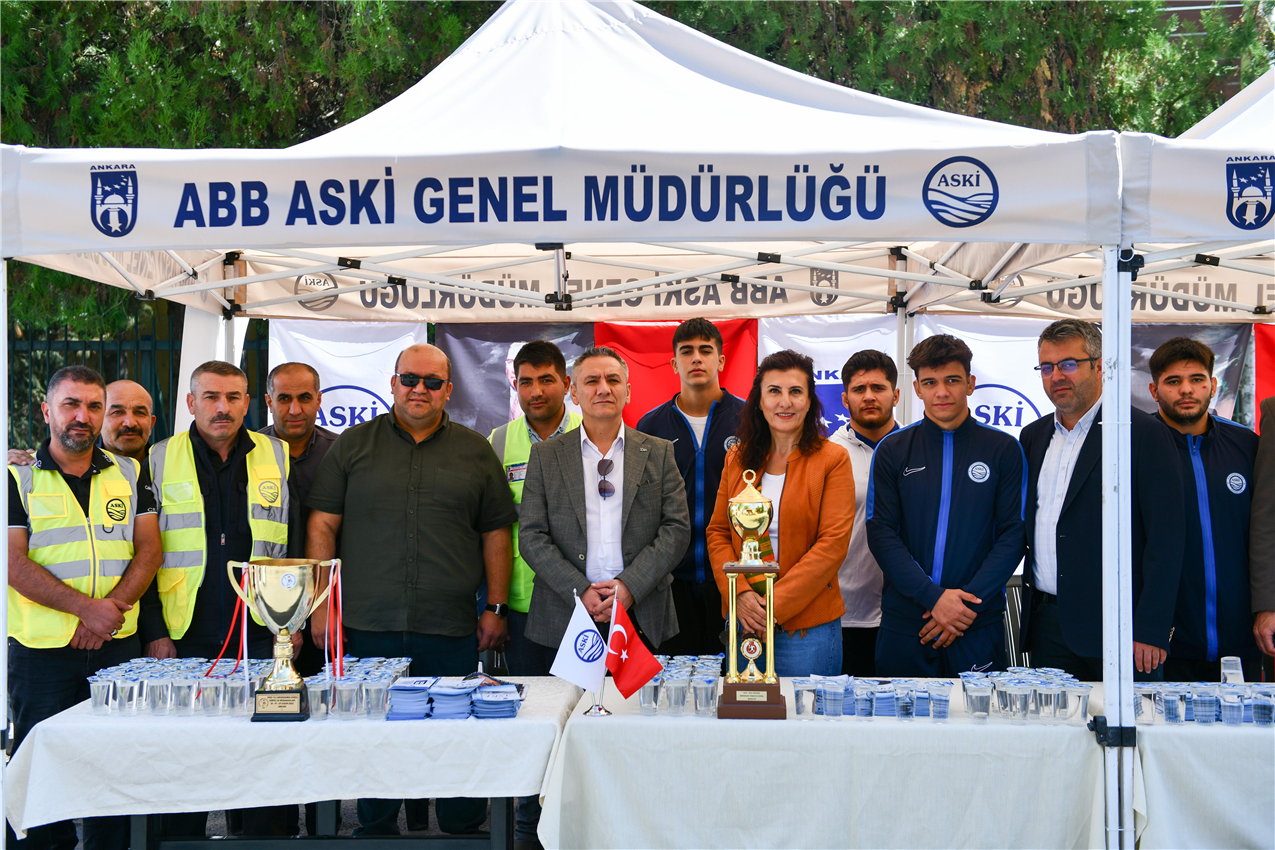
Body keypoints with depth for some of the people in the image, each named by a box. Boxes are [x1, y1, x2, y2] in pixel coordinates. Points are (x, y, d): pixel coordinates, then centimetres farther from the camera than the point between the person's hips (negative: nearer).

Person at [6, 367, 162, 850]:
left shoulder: (130, 475, 11)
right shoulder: (18, 478, 2)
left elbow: (148, 549, 5)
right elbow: (13, 561, -8)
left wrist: (114, 606, -12)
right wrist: (85, 607, -17)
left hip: (117, 645, 2)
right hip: (41, 648, -2)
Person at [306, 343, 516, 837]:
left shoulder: (475, 452, 10)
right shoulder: (353, 445, 8)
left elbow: (495, 532, 11)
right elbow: (322, 524, 6)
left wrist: (496, 607, 4)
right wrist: (322, 602, -1)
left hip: (451, 631, 0)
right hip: (368, 629, 0)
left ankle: (463, 832, 15)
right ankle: (377, 833, 20)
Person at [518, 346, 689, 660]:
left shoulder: (659, 452, 8)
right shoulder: (545, 456, 7)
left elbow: (677, 528, 1)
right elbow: (531, 537, 0)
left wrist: (629, 586, -12)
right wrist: (580, 591, -12)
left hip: (643, 617, 0)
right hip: (565, 618, 0)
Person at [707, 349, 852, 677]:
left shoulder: (832, 460, -4)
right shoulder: (738, 458, 9)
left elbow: (832, 545, -11)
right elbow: (718, 533, 8)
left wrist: (776, 605, -15)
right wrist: (739, 593, -9)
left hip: (807, 627, -4)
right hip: (744, 623, 4)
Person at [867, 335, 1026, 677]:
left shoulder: (1003, 449, 5)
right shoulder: (893, 450, 5)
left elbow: (1013, 533, 0)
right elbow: (881, 534, -1)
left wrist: (968, 601, -12)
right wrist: (933, 597, -14)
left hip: (979, 625, 0)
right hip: (903, 621, 1)